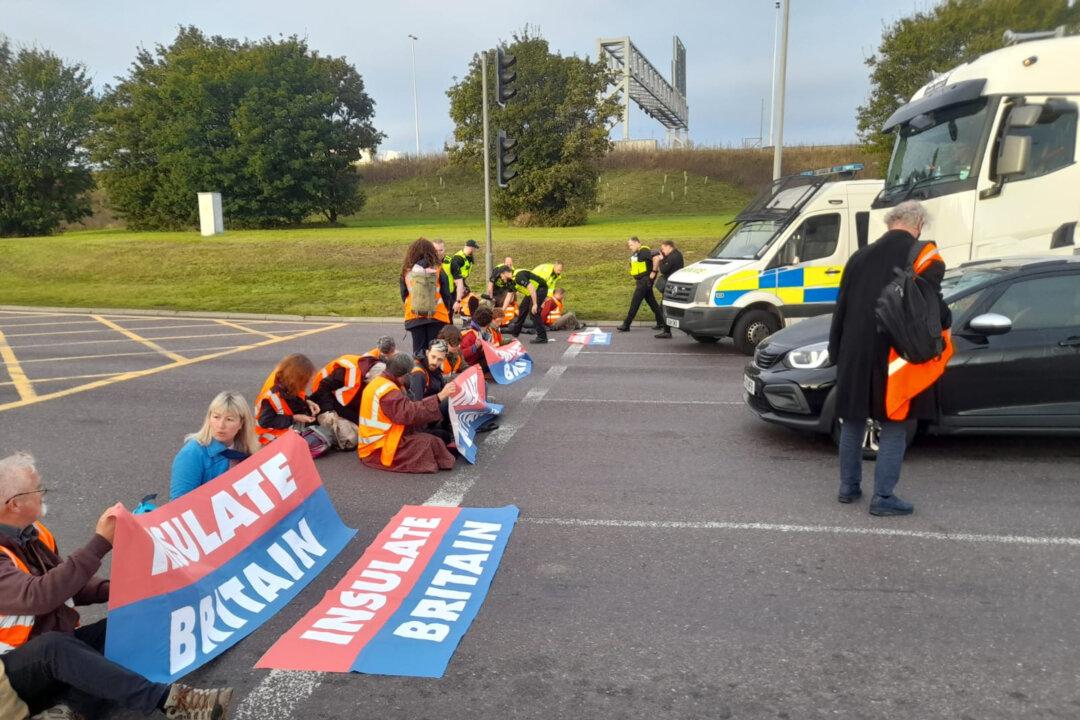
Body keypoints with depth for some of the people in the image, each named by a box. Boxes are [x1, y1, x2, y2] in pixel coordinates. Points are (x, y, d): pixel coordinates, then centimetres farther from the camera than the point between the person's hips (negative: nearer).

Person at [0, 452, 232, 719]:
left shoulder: (31, 531, 5)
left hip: (58, 651, 8)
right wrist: (100, 543, -32)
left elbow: (64, 582, 12)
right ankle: (166, 698, -42)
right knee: (54, 645, -38)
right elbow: (39, 596, -34)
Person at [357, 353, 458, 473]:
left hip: (379, 440, 10)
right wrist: (440, 396, -32)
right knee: (430, 443, -15)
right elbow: (410, 412, -31)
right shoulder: (388, 391, -22)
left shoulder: (380, 383, 10)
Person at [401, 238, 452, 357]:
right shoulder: (437, 269, -6)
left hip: (413, 316, 2)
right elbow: (446, 293, -1)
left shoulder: (406, 271, 0)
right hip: (437, 315, -2)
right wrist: (448, 309, 14)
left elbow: (403, 295, 9)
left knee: (418, 350, 7)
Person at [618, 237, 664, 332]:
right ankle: (661, 322, 19)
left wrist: (654, 272, -22)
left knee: (635, 303, -7)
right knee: (651, 301, 13)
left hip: (645, 280, -10)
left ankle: (626, 325, -3)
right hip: (641, 281, 10)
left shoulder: (644, 251, -15)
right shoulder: (634, 254, 14)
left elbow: (656, 258, -27)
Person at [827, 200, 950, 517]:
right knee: (894, 427, 7)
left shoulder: (861, 257, 5)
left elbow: (841, 309, 7)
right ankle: (883, 497, 8)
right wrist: (945, 324, 14)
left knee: (853, 422, 16)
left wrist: (836, 353, 14)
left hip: (855, 355, 4)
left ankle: (849, 487, 25)